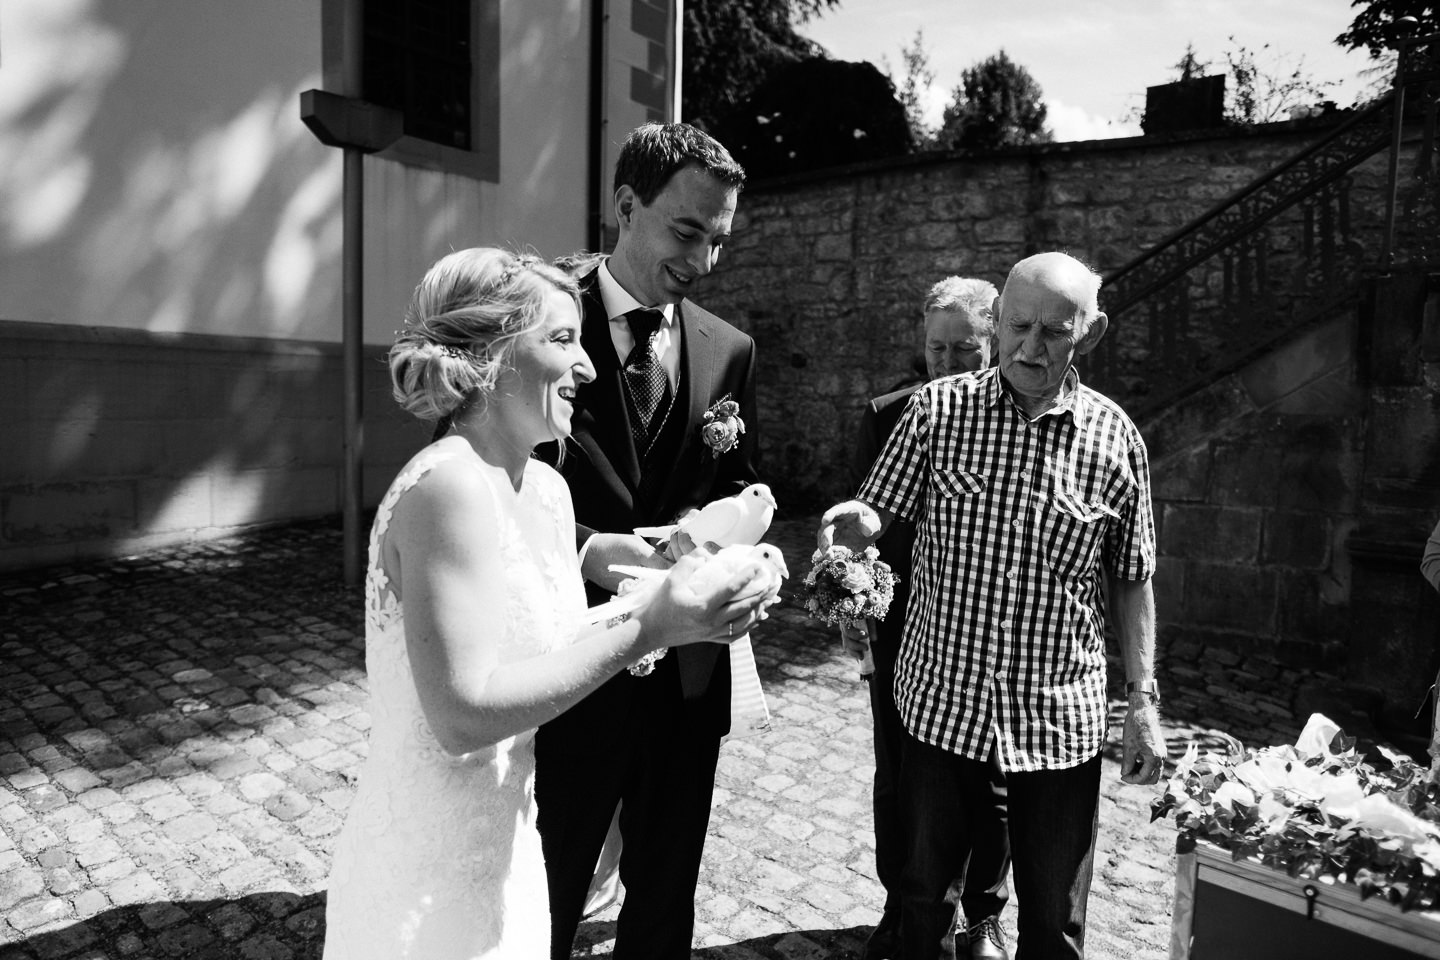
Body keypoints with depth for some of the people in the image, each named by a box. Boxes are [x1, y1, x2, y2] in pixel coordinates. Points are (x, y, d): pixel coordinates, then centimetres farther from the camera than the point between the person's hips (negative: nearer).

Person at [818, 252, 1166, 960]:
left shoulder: (1115, 437, -3)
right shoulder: (937, 410, -6)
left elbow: (1131, 581, 4)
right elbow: (877, 516, -5)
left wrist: (1142, 699, 1)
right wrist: (854, 523, -28)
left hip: (1059, 718, 1)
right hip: (942, 701, 0)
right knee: (925, 886, 17)